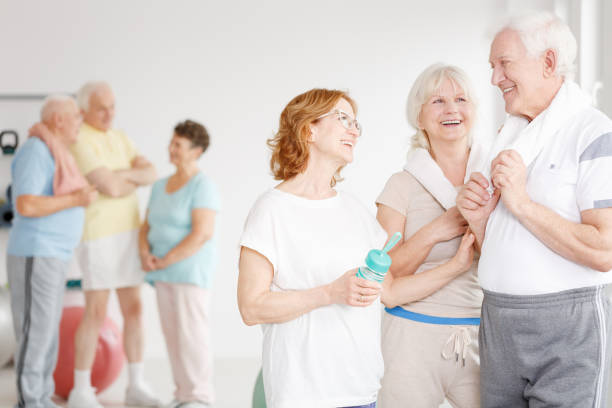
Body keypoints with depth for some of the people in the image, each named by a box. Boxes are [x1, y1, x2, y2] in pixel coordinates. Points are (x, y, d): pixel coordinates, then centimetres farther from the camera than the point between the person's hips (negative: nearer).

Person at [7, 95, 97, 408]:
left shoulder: (52, 154, 16)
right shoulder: (35, 152, -15)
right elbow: (25, 206, -23)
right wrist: (76, 200, -18)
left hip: (51, 257, 10)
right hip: (35, 258, -10)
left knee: (47, 334, 12)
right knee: (36, 334, -5)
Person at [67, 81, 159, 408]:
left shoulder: (120, 139, 14)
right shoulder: (80, 141, -15)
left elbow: (150, 175, 1)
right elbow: (111, 188, -23)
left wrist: (123, 174, -18)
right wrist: (134, 179, -2)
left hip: (128, 233, 8)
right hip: (97, 234, -8)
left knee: (133, 309, 5)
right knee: (96, 313, -8)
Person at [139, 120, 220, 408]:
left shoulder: (202, 186, -10)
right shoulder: (160, 186, 14)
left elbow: (203, 234, -19)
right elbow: (147, 227, 14)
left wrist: (165, 261, -16)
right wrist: (145, 254, -7)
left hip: (190, 269, -7)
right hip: (165, 274, 7)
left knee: (191, 333, -6)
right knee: (172, 333, 8)